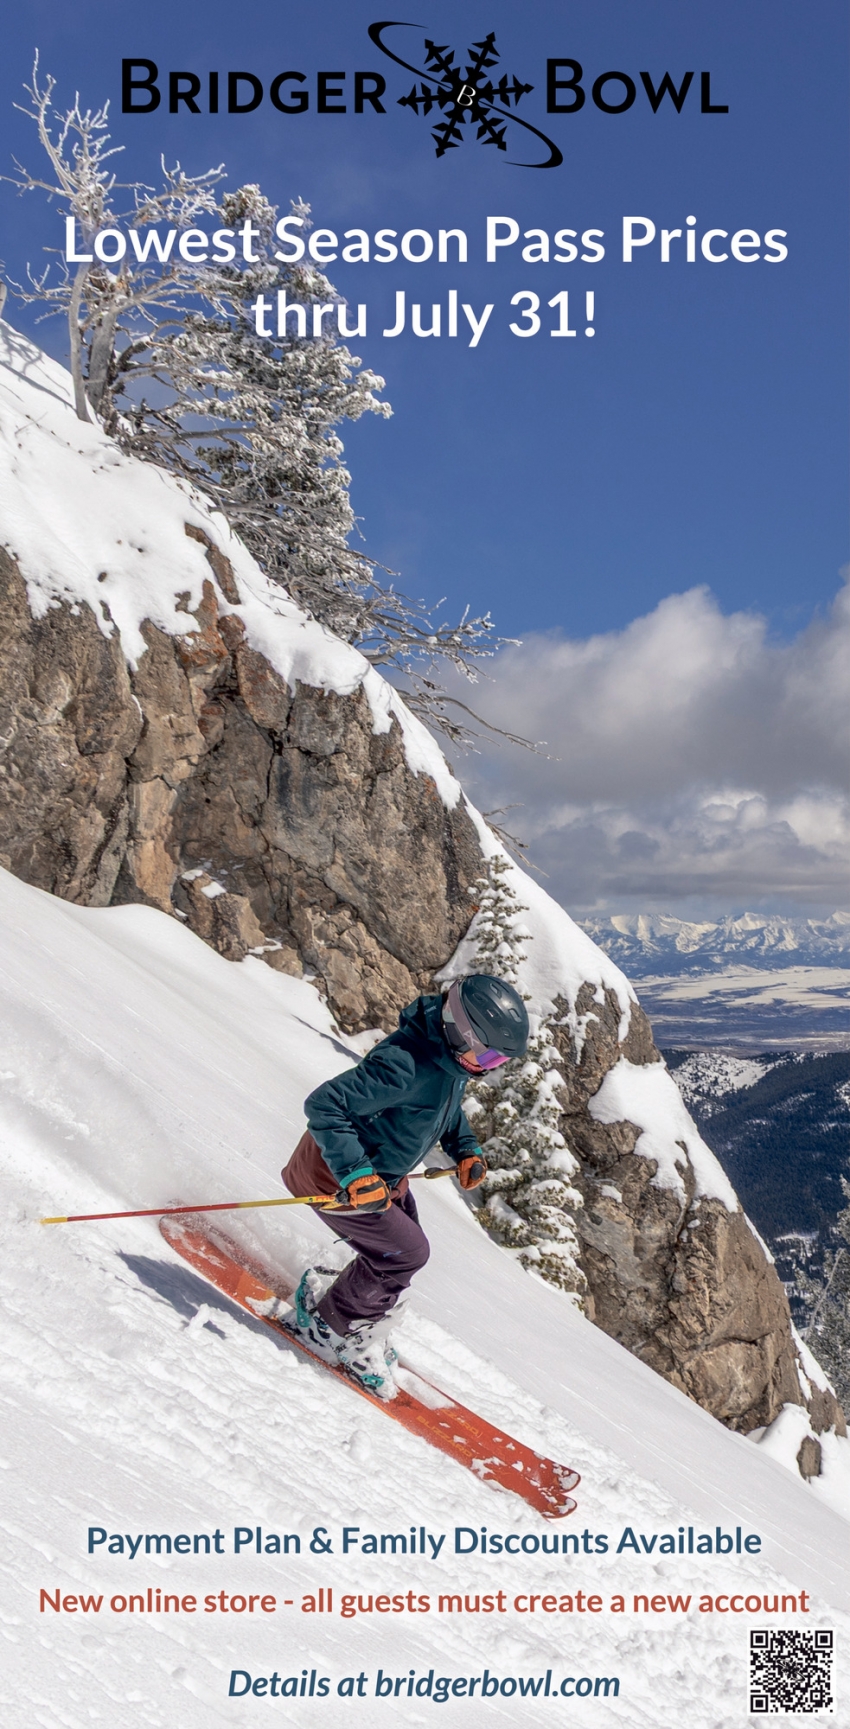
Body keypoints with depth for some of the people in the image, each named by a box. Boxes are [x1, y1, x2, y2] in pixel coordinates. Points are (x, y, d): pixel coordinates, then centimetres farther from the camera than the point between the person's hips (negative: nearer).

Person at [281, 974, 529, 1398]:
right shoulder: (404, 1064, -36)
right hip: (334, 1178, -9)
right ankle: (326, 1324, 10)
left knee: (399, 1255, 12)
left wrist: (465, 1149, 2)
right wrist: (355, 1174, -38)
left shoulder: (453, 1056, -6)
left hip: (382, 1175, 9)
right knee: (407, 1252, -8)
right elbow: (323, 1106, -34)